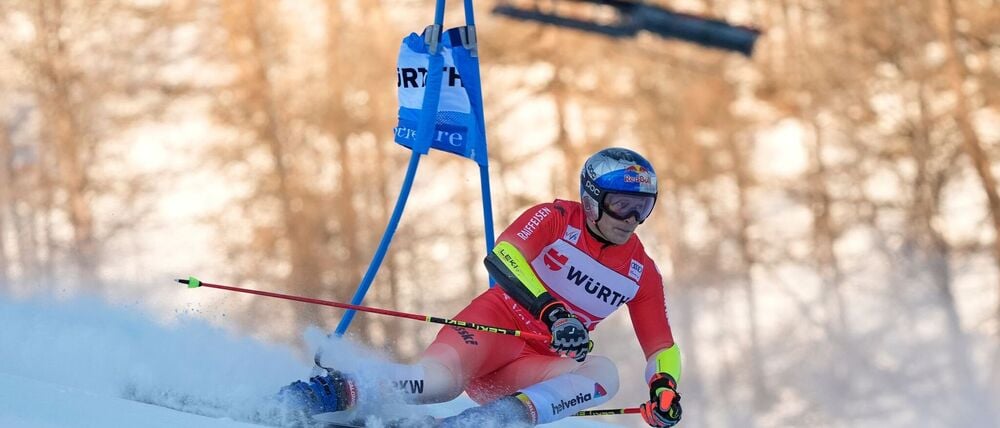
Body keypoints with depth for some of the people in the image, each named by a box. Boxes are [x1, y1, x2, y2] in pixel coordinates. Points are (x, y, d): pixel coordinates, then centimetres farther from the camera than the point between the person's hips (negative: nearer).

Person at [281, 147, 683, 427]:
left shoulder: (641, 272, 8)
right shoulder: (555, 219, -5)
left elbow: (663, 348, 12)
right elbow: (502, 257, -24)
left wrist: (665, 386, -13)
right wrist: (552, 312, -40)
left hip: (538, 364, 5)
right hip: (496, 322, -5)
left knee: (604, 373, -27)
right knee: (440, 380, -38)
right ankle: (332, 391, -28)